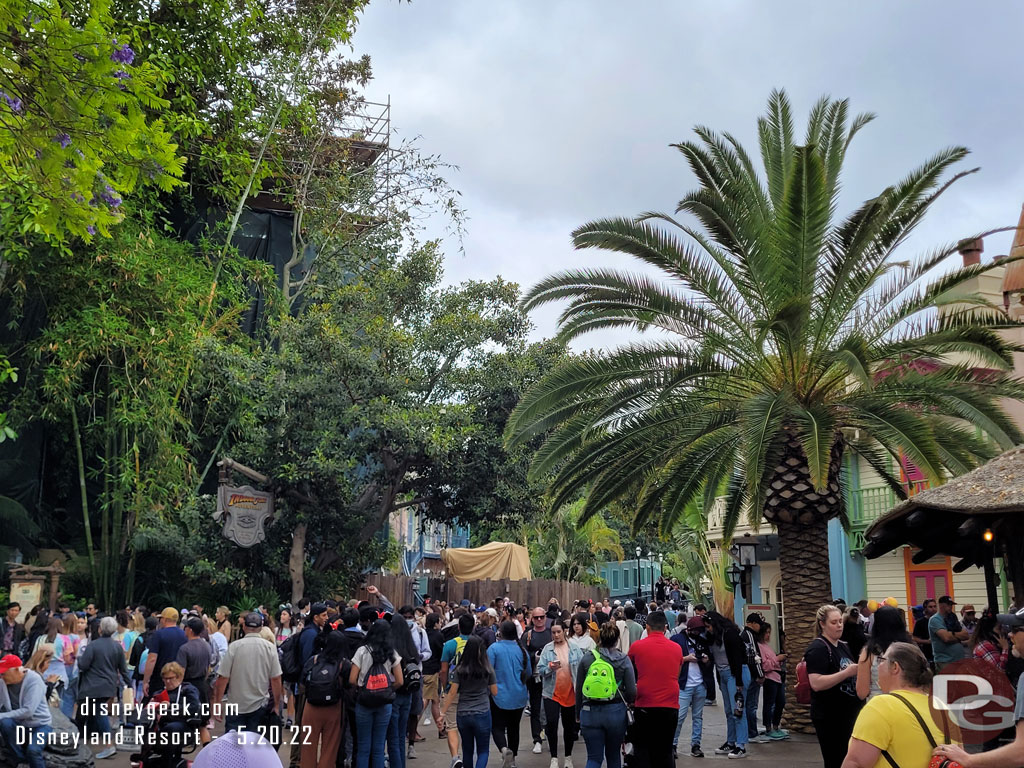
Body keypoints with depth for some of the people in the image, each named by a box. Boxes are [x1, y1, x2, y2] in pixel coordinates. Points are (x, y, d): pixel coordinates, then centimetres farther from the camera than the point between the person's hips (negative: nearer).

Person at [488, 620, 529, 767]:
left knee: (497, 727, 2)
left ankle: (504, 749, -24)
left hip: (500, 696, -4)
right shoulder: (522, 650, -1)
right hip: (519, 697, 4)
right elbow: (528, 673, 9)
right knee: (514, 727, 17)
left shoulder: (494, 648, -12)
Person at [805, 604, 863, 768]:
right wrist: (847, 672, -25)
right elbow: (816, 683, -25)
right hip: (829, 718, -8)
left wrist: (858, 671, 5)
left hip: (848, 714, 8)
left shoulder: (843, 646, 12)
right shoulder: (818, 648, -14)